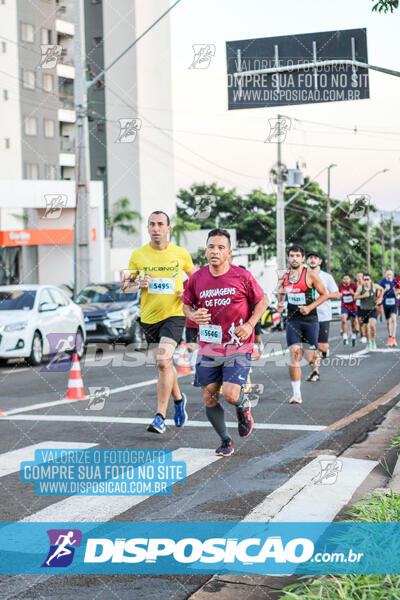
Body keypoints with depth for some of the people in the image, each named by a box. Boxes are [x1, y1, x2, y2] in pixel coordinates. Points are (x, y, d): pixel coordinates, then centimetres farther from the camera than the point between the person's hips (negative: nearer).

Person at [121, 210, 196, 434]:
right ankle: (179, 399, 41)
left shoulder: (181, 254, -1)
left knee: (163, 362, -19)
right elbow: (124, 286, 8)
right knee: (164, 364, 14)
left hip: (174, 315, -3)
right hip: (149, 317, 3)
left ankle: (160, 416, -14)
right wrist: (137, 284, -13)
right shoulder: (138, 255, 1)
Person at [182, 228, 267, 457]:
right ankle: (225, 440, 25)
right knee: (209, 399, 1)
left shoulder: (242, 276, -7)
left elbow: (262, 301, 5)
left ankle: (244, 406, 23)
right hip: (208, 348, 3)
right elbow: (187, 304, 16)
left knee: (231, 395, -16)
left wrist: (249, 325, -8)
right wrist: (193, 315, -7)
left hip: (238, 347, -3)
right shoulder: (197, 279, 0)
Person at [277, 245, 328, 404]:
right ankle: (296, 394, -8)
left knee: (310, 357, 0)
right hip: (292, 320, 2)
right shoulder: (283, 276, 4)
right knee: (294, 354, -11)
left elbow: (324, 294, -3)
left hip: (310, 319, -2)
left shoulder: (310, 275, -8)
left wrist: (310, 307, -14)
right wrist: (280, 304, -1)